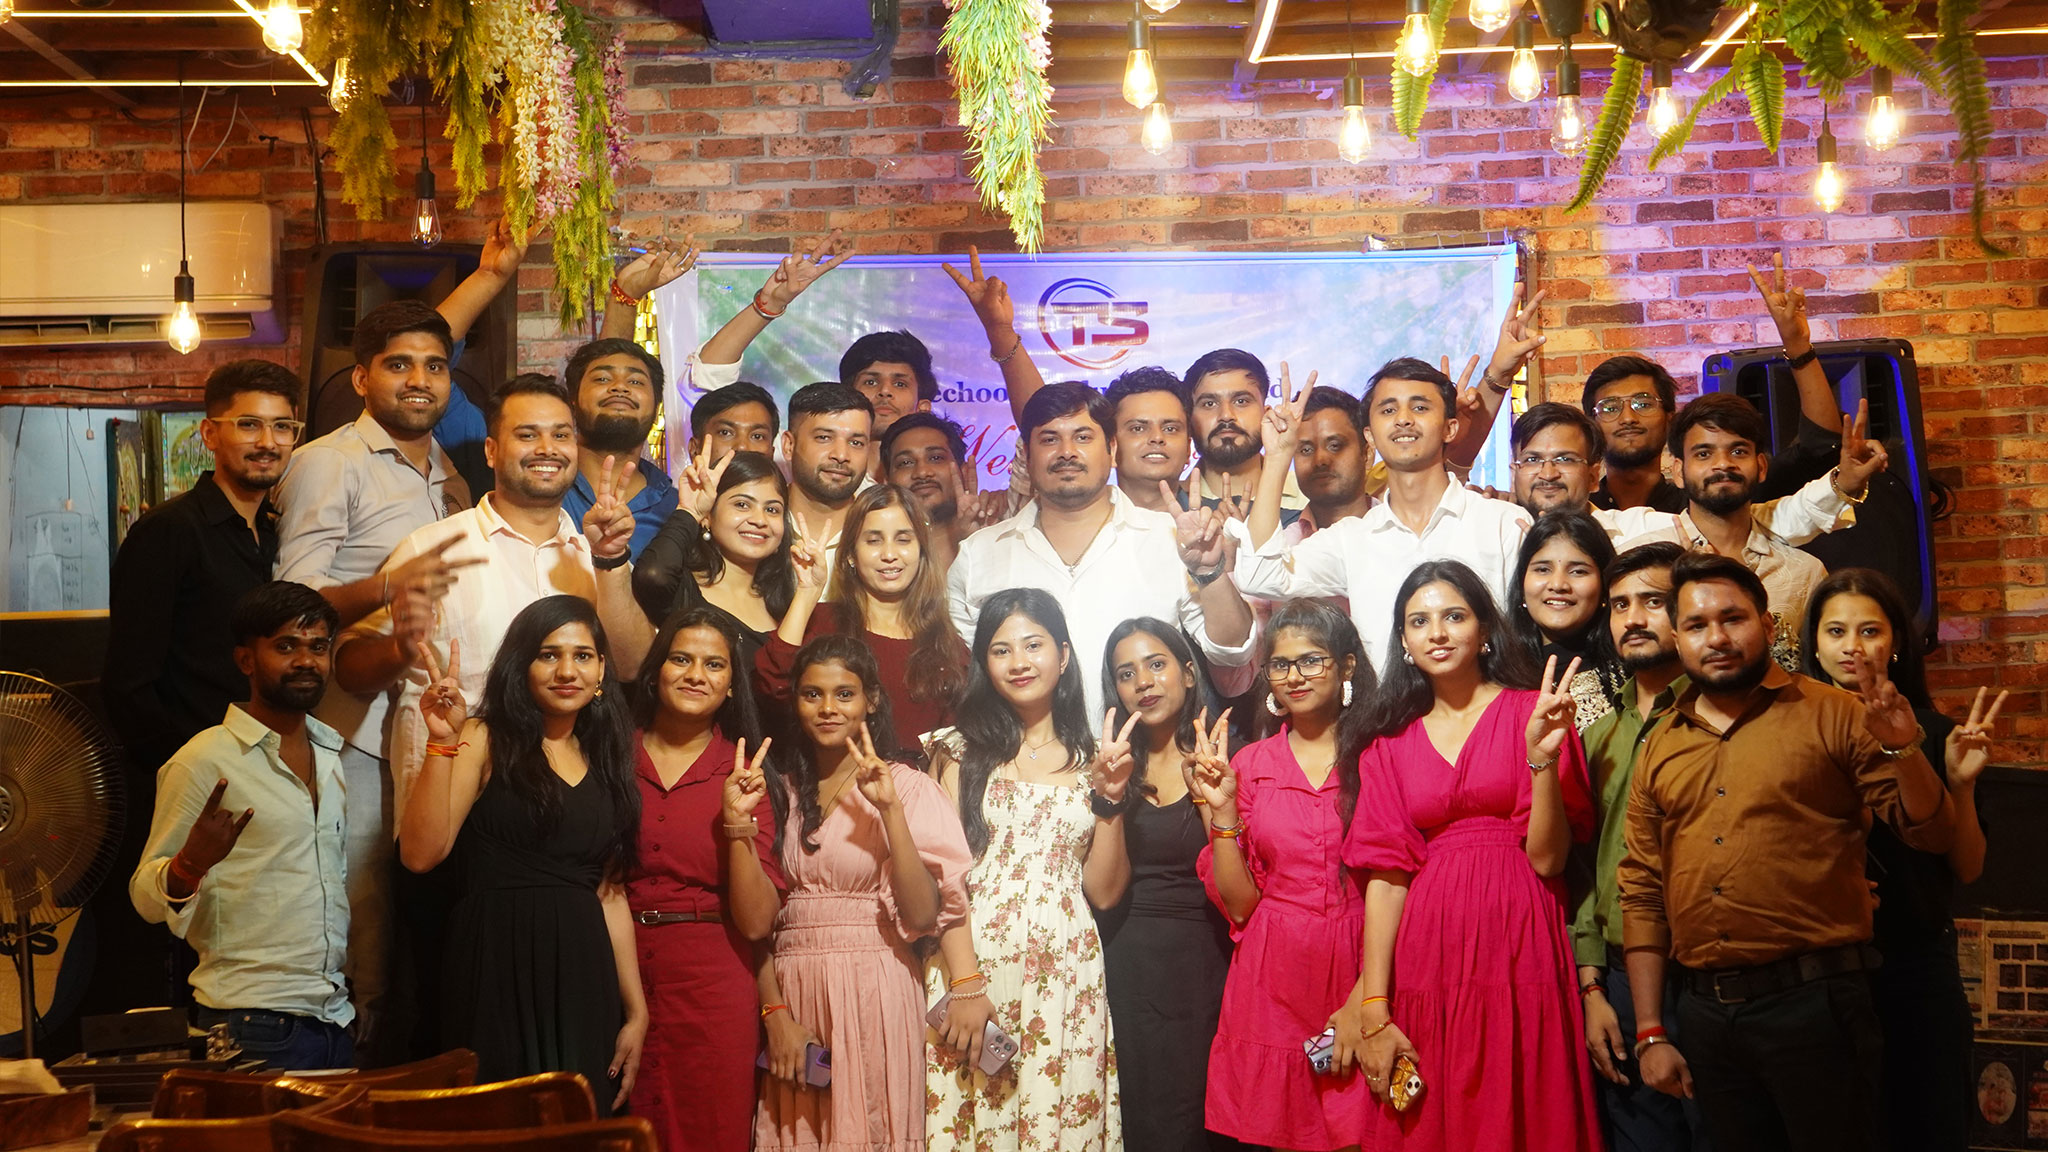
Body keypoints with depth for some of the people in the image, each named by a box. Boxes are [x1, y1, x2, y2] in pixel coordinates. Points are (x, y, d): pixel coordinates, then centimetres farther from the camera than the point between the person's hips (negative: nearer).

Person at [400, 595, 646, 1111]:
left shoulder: (605, 761, 13)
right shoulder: (486, 740, -1)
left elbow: (610, 893, 13)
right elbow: (420, 854, -14)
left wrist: (636, 1011, 9)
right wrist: (443, 741, -22)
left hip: (582, 982, 5)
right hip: (499, 976, -4)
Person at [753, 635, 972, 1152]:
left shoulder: (908, 786, -2)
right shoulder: (780, 789, 8)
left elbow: (922, 915, -13)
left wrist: (890, 809, -19)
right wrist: (774, 1011, -6)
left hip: (874, 995, -3)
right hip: (790, 991, 3)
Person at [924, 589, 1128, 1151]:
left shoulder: (1091, 759, 10)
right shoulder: (961, 751, 4)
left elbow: (1104, 892, 7)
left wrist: (1110, 795, -3)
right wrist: (965, 982, -13)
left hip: (1067, 975, 2)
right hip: (971, 962, -2)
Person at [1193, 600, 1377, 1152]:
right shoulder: (1250, 766, 7)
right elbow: (1238, 903, 4)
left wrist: (1363, 1000, -14)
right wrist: (1222, 810, -7)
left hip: (1365, 975, -2)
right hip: (1274, 983, 2)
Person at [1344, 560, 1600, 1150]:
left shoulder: (1532, 713, 3)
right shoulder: (1391, 741, 10)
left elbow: (1547, 858, -4)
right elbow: (1385, 874, 2)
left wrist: (1541, 756, -17)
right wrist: (1374, 1012, -5)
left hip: (1519, 953, -2)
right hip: (1426, 962, 2)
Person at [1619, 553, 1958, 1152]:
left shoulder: (1832, 715, -1)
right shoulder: (1659, 749, 10)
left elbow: (1932, 833, -3)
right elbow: (1642, 894, 10)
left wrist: (1901, 750, -21)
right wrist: (1650, 1034, 7)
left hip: (1813, 1004, -3)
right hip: (1705, 1009, 4)